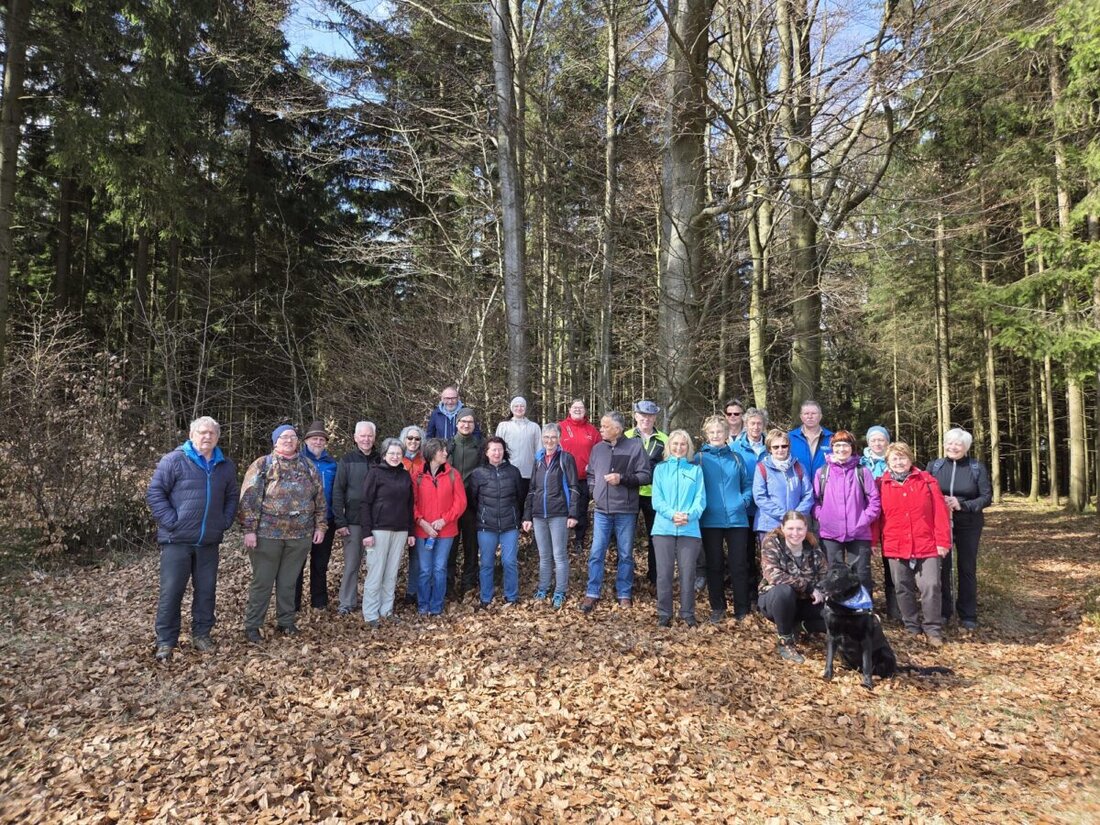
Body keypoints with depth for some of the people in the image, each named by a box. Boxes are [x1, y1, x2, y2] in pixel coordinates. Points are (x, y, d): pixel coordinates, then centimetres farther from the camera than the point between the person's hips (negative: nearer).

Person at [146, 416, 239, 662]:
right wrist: (171, 521, -14)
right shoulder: (174, 460, -7)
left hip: (209, 541, 5)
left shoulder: (226, 466, 8)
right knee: (171, 591, 1)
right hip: (177, 540, -4)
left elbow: (232, 497, 19)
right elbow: (154, 492, -8)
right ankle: (165, 642, 12)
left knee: (206, 589, 11)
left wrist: (225, 521, 7)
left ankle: (202, 634, 25)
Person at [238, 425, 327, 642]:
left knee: (289, 581, 13)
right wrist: (249, 529, -13)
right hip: (268, 533, -3)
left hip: (300, 534, 3)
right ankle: (252, 625, 15)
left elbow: (320, 498, 13)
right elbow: (249, 498, -7)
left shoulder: (308, 467, 10)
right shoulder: (262, 465, -2)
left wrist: (320, 526, 8)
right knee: (262, 581, 4)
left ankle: (286, 621, 25)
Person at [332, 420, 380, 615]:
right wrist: (340, 521, -10)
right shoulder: (347, 460, -1)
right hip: (353, 521, -2)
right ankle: (347, 603, 13)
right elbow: (338, 491, -4)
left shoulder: (380, 460, 5)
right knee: (351, 564, 4)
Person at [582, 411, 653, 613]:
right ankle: (592, 594, 10)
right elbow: (591, 474, 21)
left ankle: (624, 594, 21)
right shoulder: (598, 448, 7)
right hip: (602, 510, 3)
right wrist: (594, 491, 6)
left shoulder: (635, 446, -6)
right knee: (596, 553, 1)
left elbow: (646, 475, -8)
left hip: (626, 511, -3)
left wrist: (622, 478, -17)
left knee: (626, 555, 9)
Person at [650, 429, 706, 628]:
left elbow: (700, 499, 2)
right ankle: (664, 614, 12)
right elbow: (657, 499, 1)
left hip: (689, 529, 0)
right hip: (663, 528, 0)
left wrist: (689, 515, -17)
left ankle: (688, 614, 16)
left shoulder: (696, 470, 9)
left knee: (688, 573, 3)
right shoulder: (661, 468, 8)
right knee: (664, 573, 2)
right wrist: (672, 514, -16)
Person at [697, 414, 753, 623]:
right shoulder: (700, 458, 2)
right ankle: (717, 608, 20)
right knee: (714, 566, 7)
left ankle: (742, 610, 15)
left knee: (738, 566, 4)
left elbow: (748, 484, 12)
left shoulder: (735, 457, 8)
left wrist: (743, 501, -4)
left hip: (736, 518, 1)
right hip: (710, 520, -1)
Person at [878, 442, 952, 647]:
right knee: (903, 588, 8)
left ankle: (933, 629, 8)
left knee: (930, 586, -5)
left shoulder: (926, 480, 1)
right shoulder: (881, 485, 3)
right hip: (896, 546, 1)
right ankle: (912, 627, 22)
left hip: (926, 545, -1)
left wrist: (943, 541, -6)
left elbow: (940, 512, -1)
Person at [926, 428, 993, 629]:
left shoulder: (978, 467, -2)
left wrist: (962, 504, -18)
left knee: (967, 568, 7)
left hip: (968, 525, 0)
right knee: (941, 567, 4)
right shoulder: (934, 466, 1)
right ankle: (942, 611, 16)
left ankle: (968, 615, 17)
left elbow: (987, 497, -5)